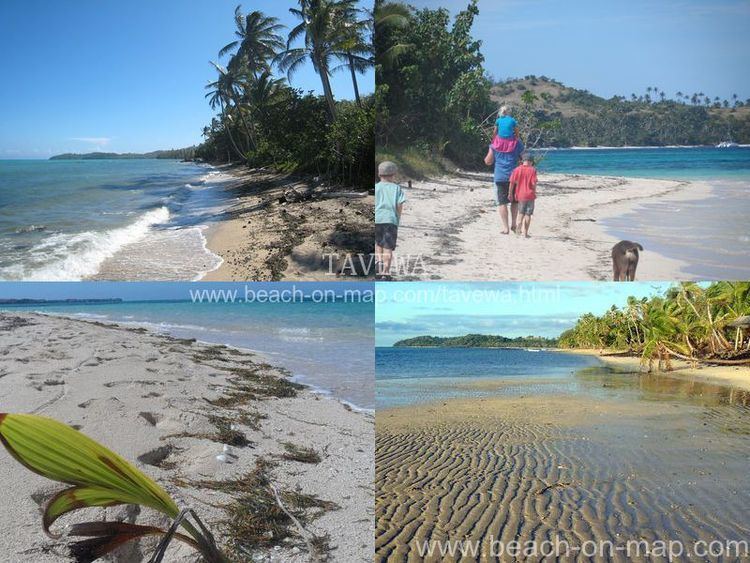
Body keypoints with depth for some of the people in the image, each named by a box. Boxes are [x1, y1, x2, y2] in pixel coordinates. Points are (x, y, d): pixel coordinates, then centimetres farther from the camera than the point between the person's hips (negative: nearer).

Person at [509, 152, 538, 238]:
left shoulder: (517, 170, 0)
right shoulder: (532, 170, -6)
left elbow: (512, 182, -2)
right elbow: (534, 183, -11)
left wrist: (511, 194, 7)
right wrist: (534, 192, 7)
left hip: (520, 195, 2)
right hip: (530, 195, -2)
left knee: (521, 212, 21)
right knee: (528, 214, 6)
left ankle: (519, 226, 0)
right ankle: (525, 232, 5)